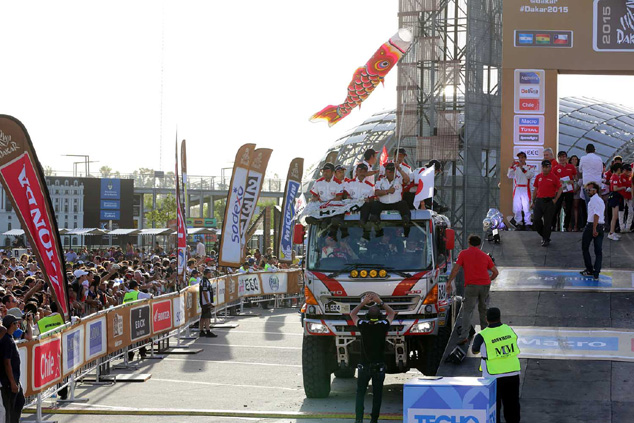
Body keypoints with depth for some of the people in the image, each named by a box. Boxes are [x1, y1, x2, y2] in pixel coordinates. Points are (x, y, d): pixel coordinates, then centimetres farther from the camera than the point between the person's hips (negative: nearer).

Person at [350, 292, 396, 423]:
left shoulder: (363, 325, -8)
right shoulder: (383, 326, -8)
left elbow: (352, 314, 13)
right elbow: (392, 313, 13)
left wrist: (364, 303, 16)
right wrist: (380, 302, 15)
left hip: (364, 366, 0)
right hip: (379, 366, 0)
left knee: (360, 393, 8)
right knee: (377, 394, 7)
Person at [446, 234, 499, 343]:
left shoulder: (463, 254, 4)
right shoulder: (485, 256, 13)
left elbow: (455, 269, -5)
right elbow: (495, 272, 14)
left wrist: (449, 282, 0)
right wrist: (490, 279, 33)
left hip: (471, 285, -3)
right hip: (485, 285, 3)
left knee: (468, 310, -4)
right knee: (483, 309, 19)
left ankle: (464, 335, -17)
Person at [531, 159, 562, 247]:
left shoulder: (554, 177, -2)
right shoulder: (538, 177, 9)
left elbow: (560, 189, 3)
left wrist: (555, 199, -6)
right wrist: (533, 201, 14)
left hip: (549, 201, -3)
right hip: (539, 200, 3)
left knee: (547, 222, -1)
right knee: (536, 220, -3)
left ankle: (546, 240, 8)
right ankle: (543, 235, 21)